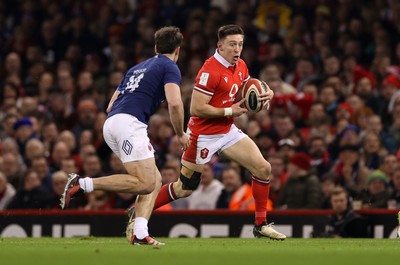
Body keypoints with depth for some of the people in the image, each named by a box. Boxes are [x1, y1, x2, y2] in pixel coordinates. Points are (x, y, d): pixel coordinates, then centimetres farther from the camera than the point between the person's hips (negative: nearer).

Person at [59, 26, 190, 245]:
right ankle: (83, 184, -20)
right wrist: (180, 134, 3)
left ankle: (139, 233, -6)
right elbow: (174, 103, -11)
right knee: (145, 183, -17)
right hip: (129, 123, -9)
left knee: (155, 180, 10)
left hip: (110, 123, 9)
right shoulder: (170, 67, 6)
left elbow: (111, 106, 29)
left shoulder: (137, 68, 30)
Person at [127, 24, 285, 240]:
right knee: (184, 189, 1)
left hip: (228, 131, 8)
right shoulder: (210, 71, -24)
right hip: (204, 135, -8)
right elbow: (196, 109, -27)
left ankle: (261, 225, 7)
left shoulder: (240, 66, 2)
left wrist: (266, 93, -2)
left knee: (263, 169, -3)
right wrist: (229, 111, -22)